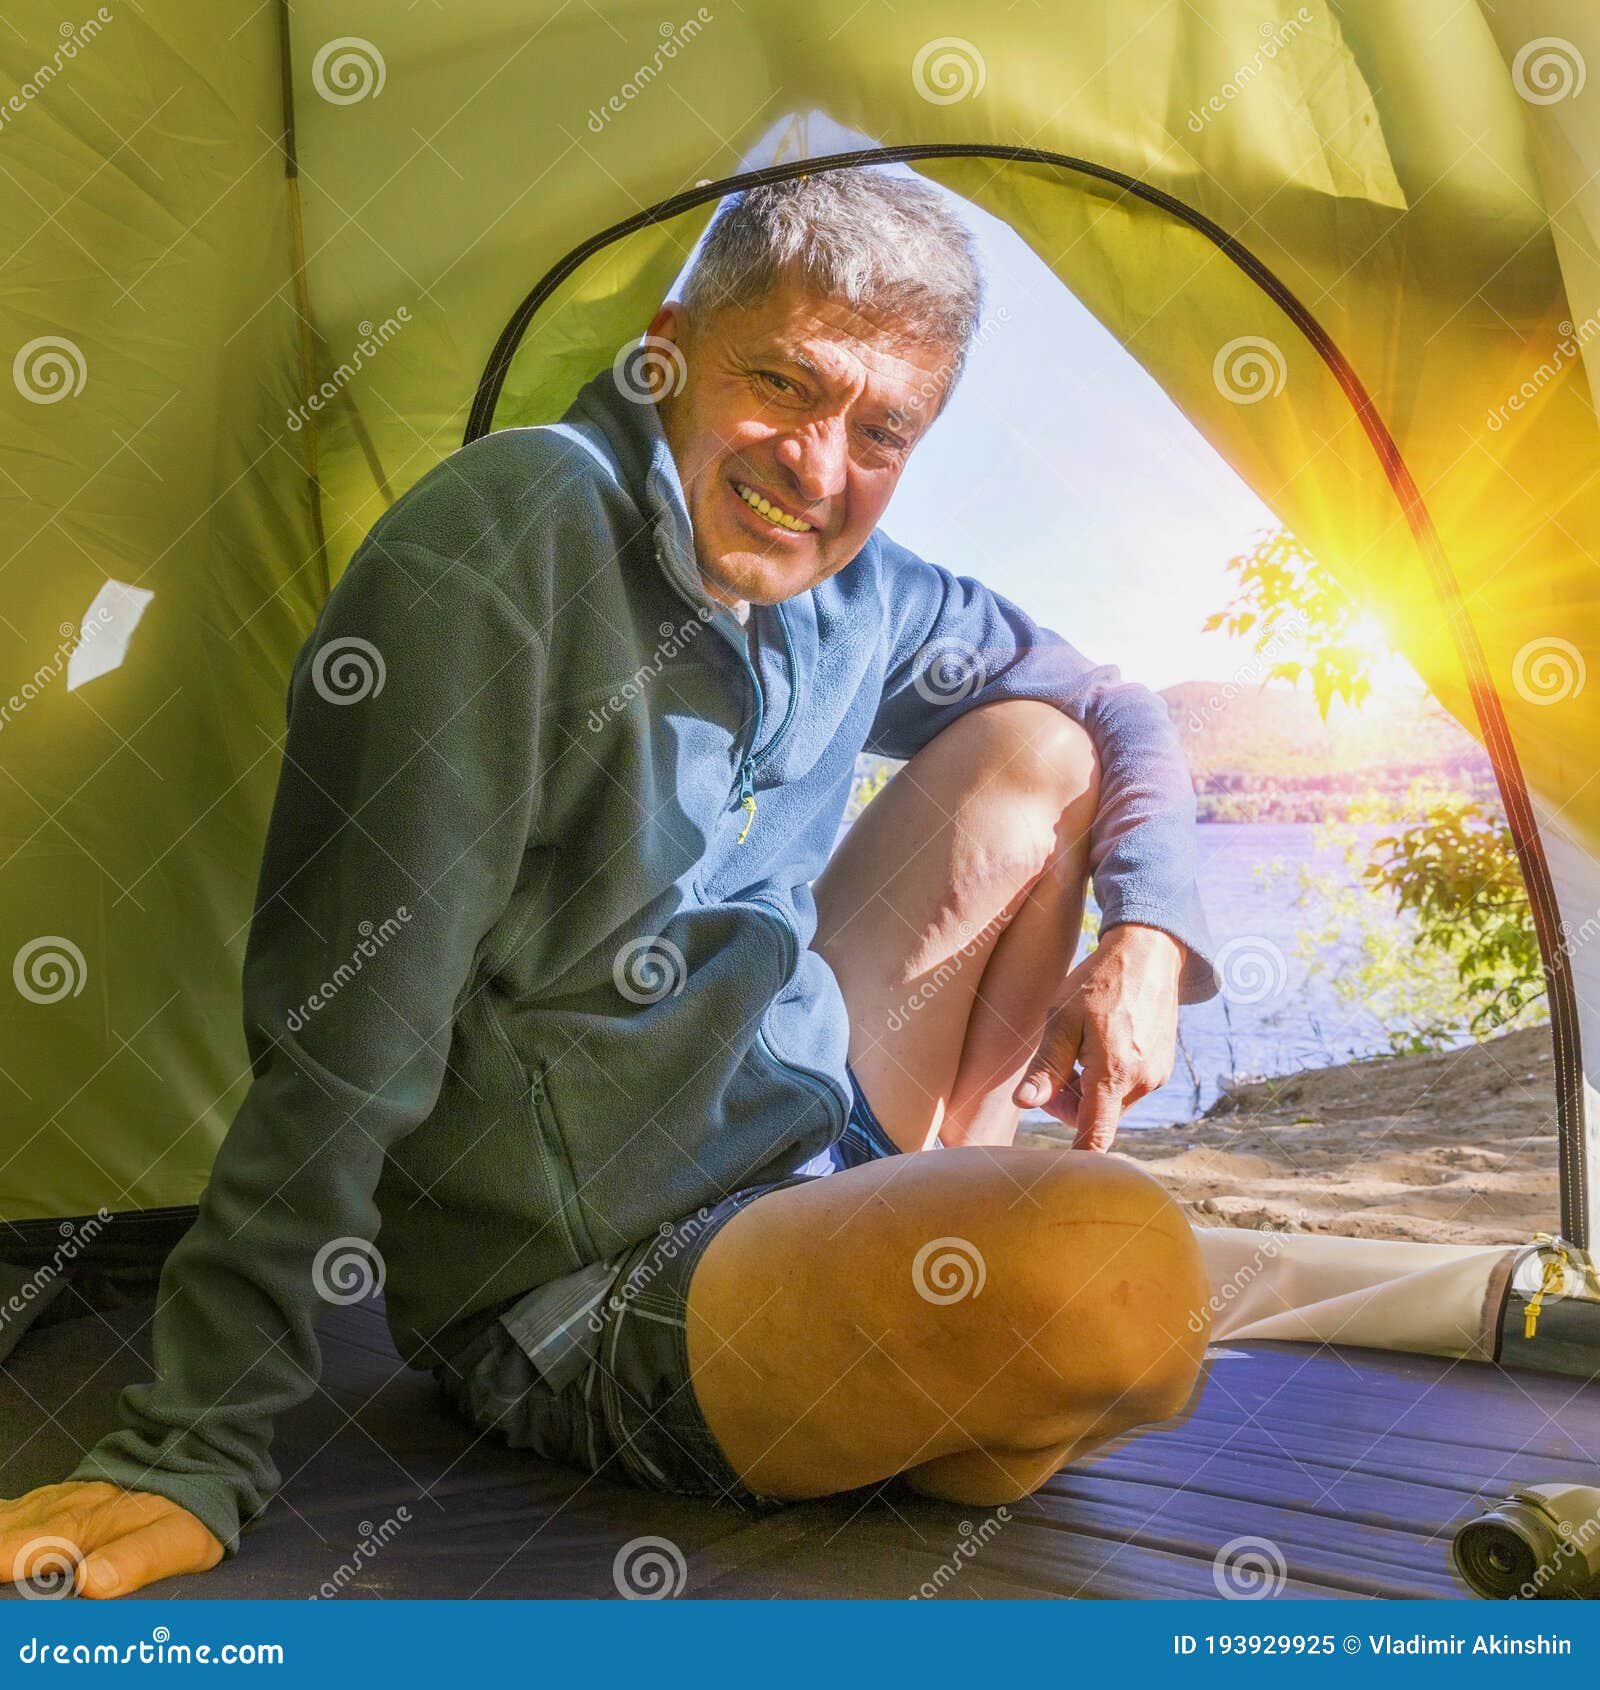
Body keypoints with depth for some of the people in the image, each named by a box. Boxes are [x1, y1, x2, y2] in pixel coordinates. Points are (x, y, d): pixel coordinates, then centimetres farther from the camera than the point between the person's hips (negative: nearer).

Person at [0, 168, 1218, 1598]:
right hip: (588, 1303, -8)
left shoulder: (859, 595, 3)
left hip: (820, 1130, 8)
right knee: (1115, 1270, -32)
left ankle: (957, 1195, 13)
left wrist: (1148, 934, 0)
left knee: (1039, 749, 12)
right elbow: (348, 1020, -25)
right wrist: (195, 1450, -22)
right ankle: (950, 1432, 4)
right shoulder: (517, 532, -21)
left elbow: (1116, 714, 20)